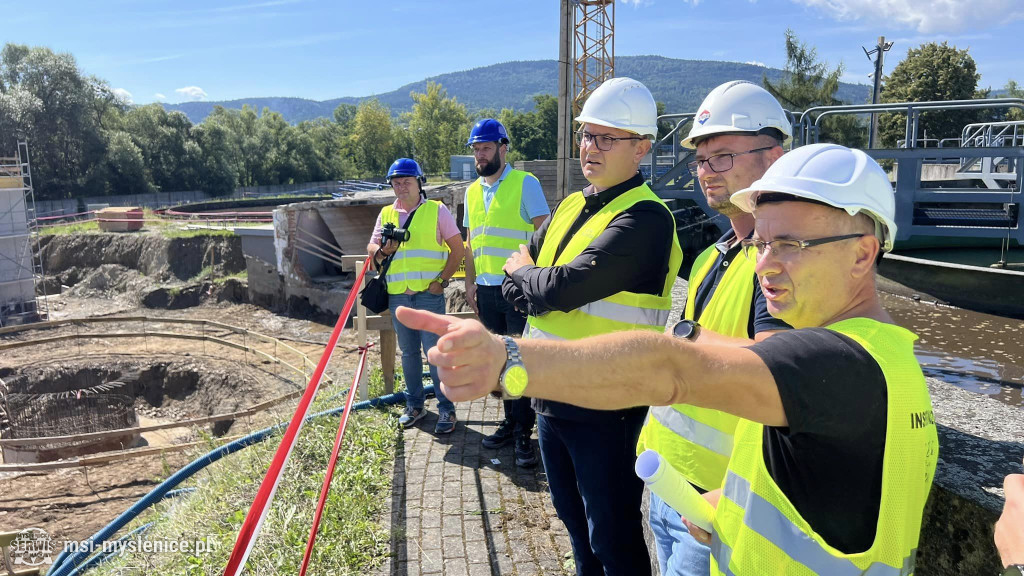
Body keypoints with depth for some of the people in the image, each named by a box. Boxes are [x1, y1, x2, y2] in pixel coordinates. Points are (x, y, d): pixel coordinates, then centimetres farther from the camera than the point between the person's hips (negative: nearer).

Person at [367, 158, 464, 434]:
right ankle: (414, 405, 26)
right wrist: (383, 250, -11)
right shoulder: (386, 214, 13)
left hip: (429, 294, -4)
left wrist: (442, 280, -10)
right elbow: (371, 249, 13)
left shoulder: (437, 210, 1)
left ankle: (446, 409, 7)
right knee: (408, 352, 13)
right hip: (397, 295, 4)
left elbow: (457, 248, 0)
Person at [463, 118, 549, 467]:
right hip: (487, 290, 6)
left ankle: (524, 433, 8)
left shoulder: (525, 183, -5)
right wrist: (470, 283, 13)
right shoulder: (473, 192, 14)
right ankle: (511, 422, 27)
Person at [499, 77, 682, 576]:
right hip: (551, 394, 8)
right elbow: (514, 275, 8)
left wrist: (523, 274, -6)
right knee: (573, 517, 26)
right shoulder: (570, 207, 9)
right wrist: (541, 293, -13)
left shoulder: (645, 218, -19)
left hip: (607, 408, -8)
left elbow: (565, 286, -26)